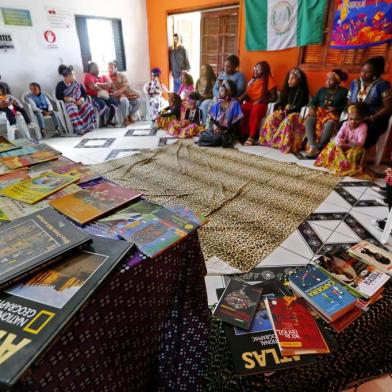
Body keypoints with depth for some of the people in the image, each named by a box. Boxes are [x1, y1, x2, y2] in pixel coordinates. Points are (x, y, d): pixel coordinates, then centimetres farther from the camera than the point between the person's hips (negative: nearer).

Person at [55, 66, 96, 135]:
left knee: (89, 107, -29)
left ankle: (88, 126, -24)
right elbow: (58, 96, 0)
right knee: (73, 110, -40)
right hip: (68, 103, -3)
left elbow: (84, 93, 11)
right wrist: (67, 98, -16)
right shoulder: (60, 85, 5)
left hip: (79, 101, 3)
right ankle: (78, 129, -43)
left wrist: (82, 99, -11)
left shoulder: (77, 83, 15)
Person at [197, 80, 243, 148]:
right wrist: (214, 125, -13)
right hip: (216, 129, 4)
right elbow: (212, 118, 10)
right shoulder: (218, 104, 12)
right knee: (203, 136, -22)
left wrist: (224, 131, -17)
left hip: (228, 131, -4)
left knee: (216, 139, -34)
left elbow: (236, 123, -9)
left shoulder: (235, 104, -5)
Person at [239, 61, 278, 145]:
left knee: (255, 110, -39)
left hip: (262, 104, -4)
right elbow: (246, 93, 11)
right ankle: (243, 134, -29)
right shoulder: (252, 80, 19)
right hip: (250, 102, 4)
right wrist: (240, 99, -9)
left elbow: (274, 97, -2)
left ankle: (251, 137, -39)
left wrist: (262, 101, -16)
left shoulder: (269, 80, 2)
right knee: (242, 108, -31)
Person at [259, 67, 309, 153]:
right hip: (284, 111, 6)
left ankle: (284, 144, -38)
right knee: (272, 117, -24)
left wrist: (289, 109, -21)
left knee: (288, 120, -39)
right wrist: (281, 108, -7)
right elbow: (281, 102, 15)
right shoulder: (287, 89, 18)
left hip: (296, 113, -6)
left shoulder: (302, 91, 0)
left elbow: (300, 106, -9)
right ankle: (270, 139, -24)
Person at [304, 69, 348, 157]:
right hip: (319, 112, 3)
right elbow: (313, 102, 16)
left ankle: (319, 148, -40)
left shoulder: (343, 91, 13)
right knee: (308, 120, -31)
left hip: (333, 114, -3)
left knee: (329, 124, -39)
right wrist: (312, 108, -5)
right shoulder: (322, 90, 24)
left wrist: (336, 108, -13)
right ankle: (312, 146, -43)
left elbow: (346, 105, 3)